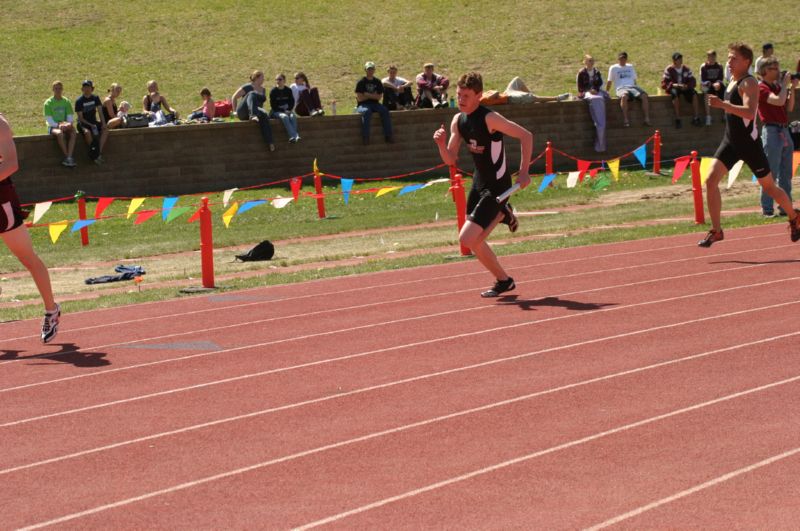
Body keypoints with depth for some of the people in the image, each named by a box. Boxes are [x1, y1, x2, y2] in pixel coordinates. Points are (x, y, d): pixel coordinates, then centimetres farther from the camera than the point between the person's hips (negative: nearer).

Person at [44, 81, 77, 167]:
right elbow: (48, 119, -7)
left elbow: (70, 116, 8)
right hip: (53, 127, -3)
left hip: (65, 126, 3)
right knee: (60, 133, -38)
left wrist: (69, 123, -15)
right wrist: (58, 125, -22)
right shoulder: (48, 103, 0)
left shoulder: (66, 102, 11)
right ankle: (67, 157, -28)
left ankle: (69, 158, -37)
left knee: (73, 133, -30)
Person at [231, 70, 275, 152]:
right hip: (243, 113, -4)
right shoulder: (248, 87, -2)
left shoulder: (263, 90, 17)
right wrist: (235, 111, -3)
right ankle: (253, 116, -56)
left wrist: (260, 111, 14)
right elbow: (234, 97, -1)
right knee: (252, 94, -29)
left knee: (264, 115, -34)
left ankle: (270, 143, -45)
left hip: (256, 111, 4)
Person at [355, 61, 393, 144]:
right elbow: (359, 98, -8)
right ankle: (365, 137, -39)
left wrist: (367, 95, -6)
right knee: (367, 112, -38)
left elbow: (379, 97, 5)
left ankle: (388, 135, -25)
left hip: (375, 104, 4)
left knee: (385, 111, -26)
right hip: (363, 105, -4)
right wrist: (373, 95, -1)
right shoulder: (361, 82, 0)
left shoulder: (377, 82, 12)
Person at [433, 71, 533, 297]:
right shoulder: (458, 121, 2)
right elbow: (450, 160, 7)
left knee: (467, 238, -14)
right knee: (475, 241, 16)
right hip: (478, 183, 8)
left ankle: (503, 280, 4)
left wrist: (523, 173, -20)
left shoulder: (489, 118, -22)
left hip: (496, 187, -8)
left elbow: (526, 136, -19)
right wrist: (441, 144, -14)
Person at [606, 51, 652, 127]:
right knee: (624, 96, -42)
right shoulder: (613, 68, 14)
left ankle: (647, 119, -32)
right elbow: (609, 82, 15)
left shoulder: (630, 67, 25)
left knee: (644, 95, -28)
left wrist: (636, 90, 15)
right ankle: (625, 120, -43)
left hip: (632, 86, 4)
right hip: (621, 88, -4)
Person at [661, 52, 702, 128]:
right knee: (675, 94, -38)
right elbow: (664, 84, -7)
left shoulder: (686, 69, 9)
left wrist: (687, 86, -16)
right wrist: (673, 85, -24)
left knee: (694, 94, -27)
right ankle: (677, 119, -38)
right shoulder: (669, 70, -1)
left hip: (685, 88, 3)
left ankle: (696, 118, -26)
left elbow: (693, 81, 5)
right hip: (673, 88, -3)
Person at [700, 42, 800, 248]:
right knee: (711, 181, -10)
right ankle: (715, 231, -5)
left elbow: (750, 113, -33)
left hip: (749, 143, -7)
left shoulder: (749, 83, -17)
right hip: (730, 142, 7)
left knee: (769, 186, 8)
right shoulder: (732, 82, 11)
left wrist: (723, 105, -40)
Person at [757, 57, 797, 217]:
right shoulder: (762, 88, -9)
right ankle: (767, 209, -4)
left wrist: (792, 88, 7)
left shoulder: (777, 87, 16)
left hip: (784, 131, 8)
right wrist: (785, 84, -9)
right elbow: (779, 101, -22)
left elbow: (789, 108, 15)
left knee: (786, 174, 11)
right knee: (770, 173, -7)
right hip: (772, 131, -8)